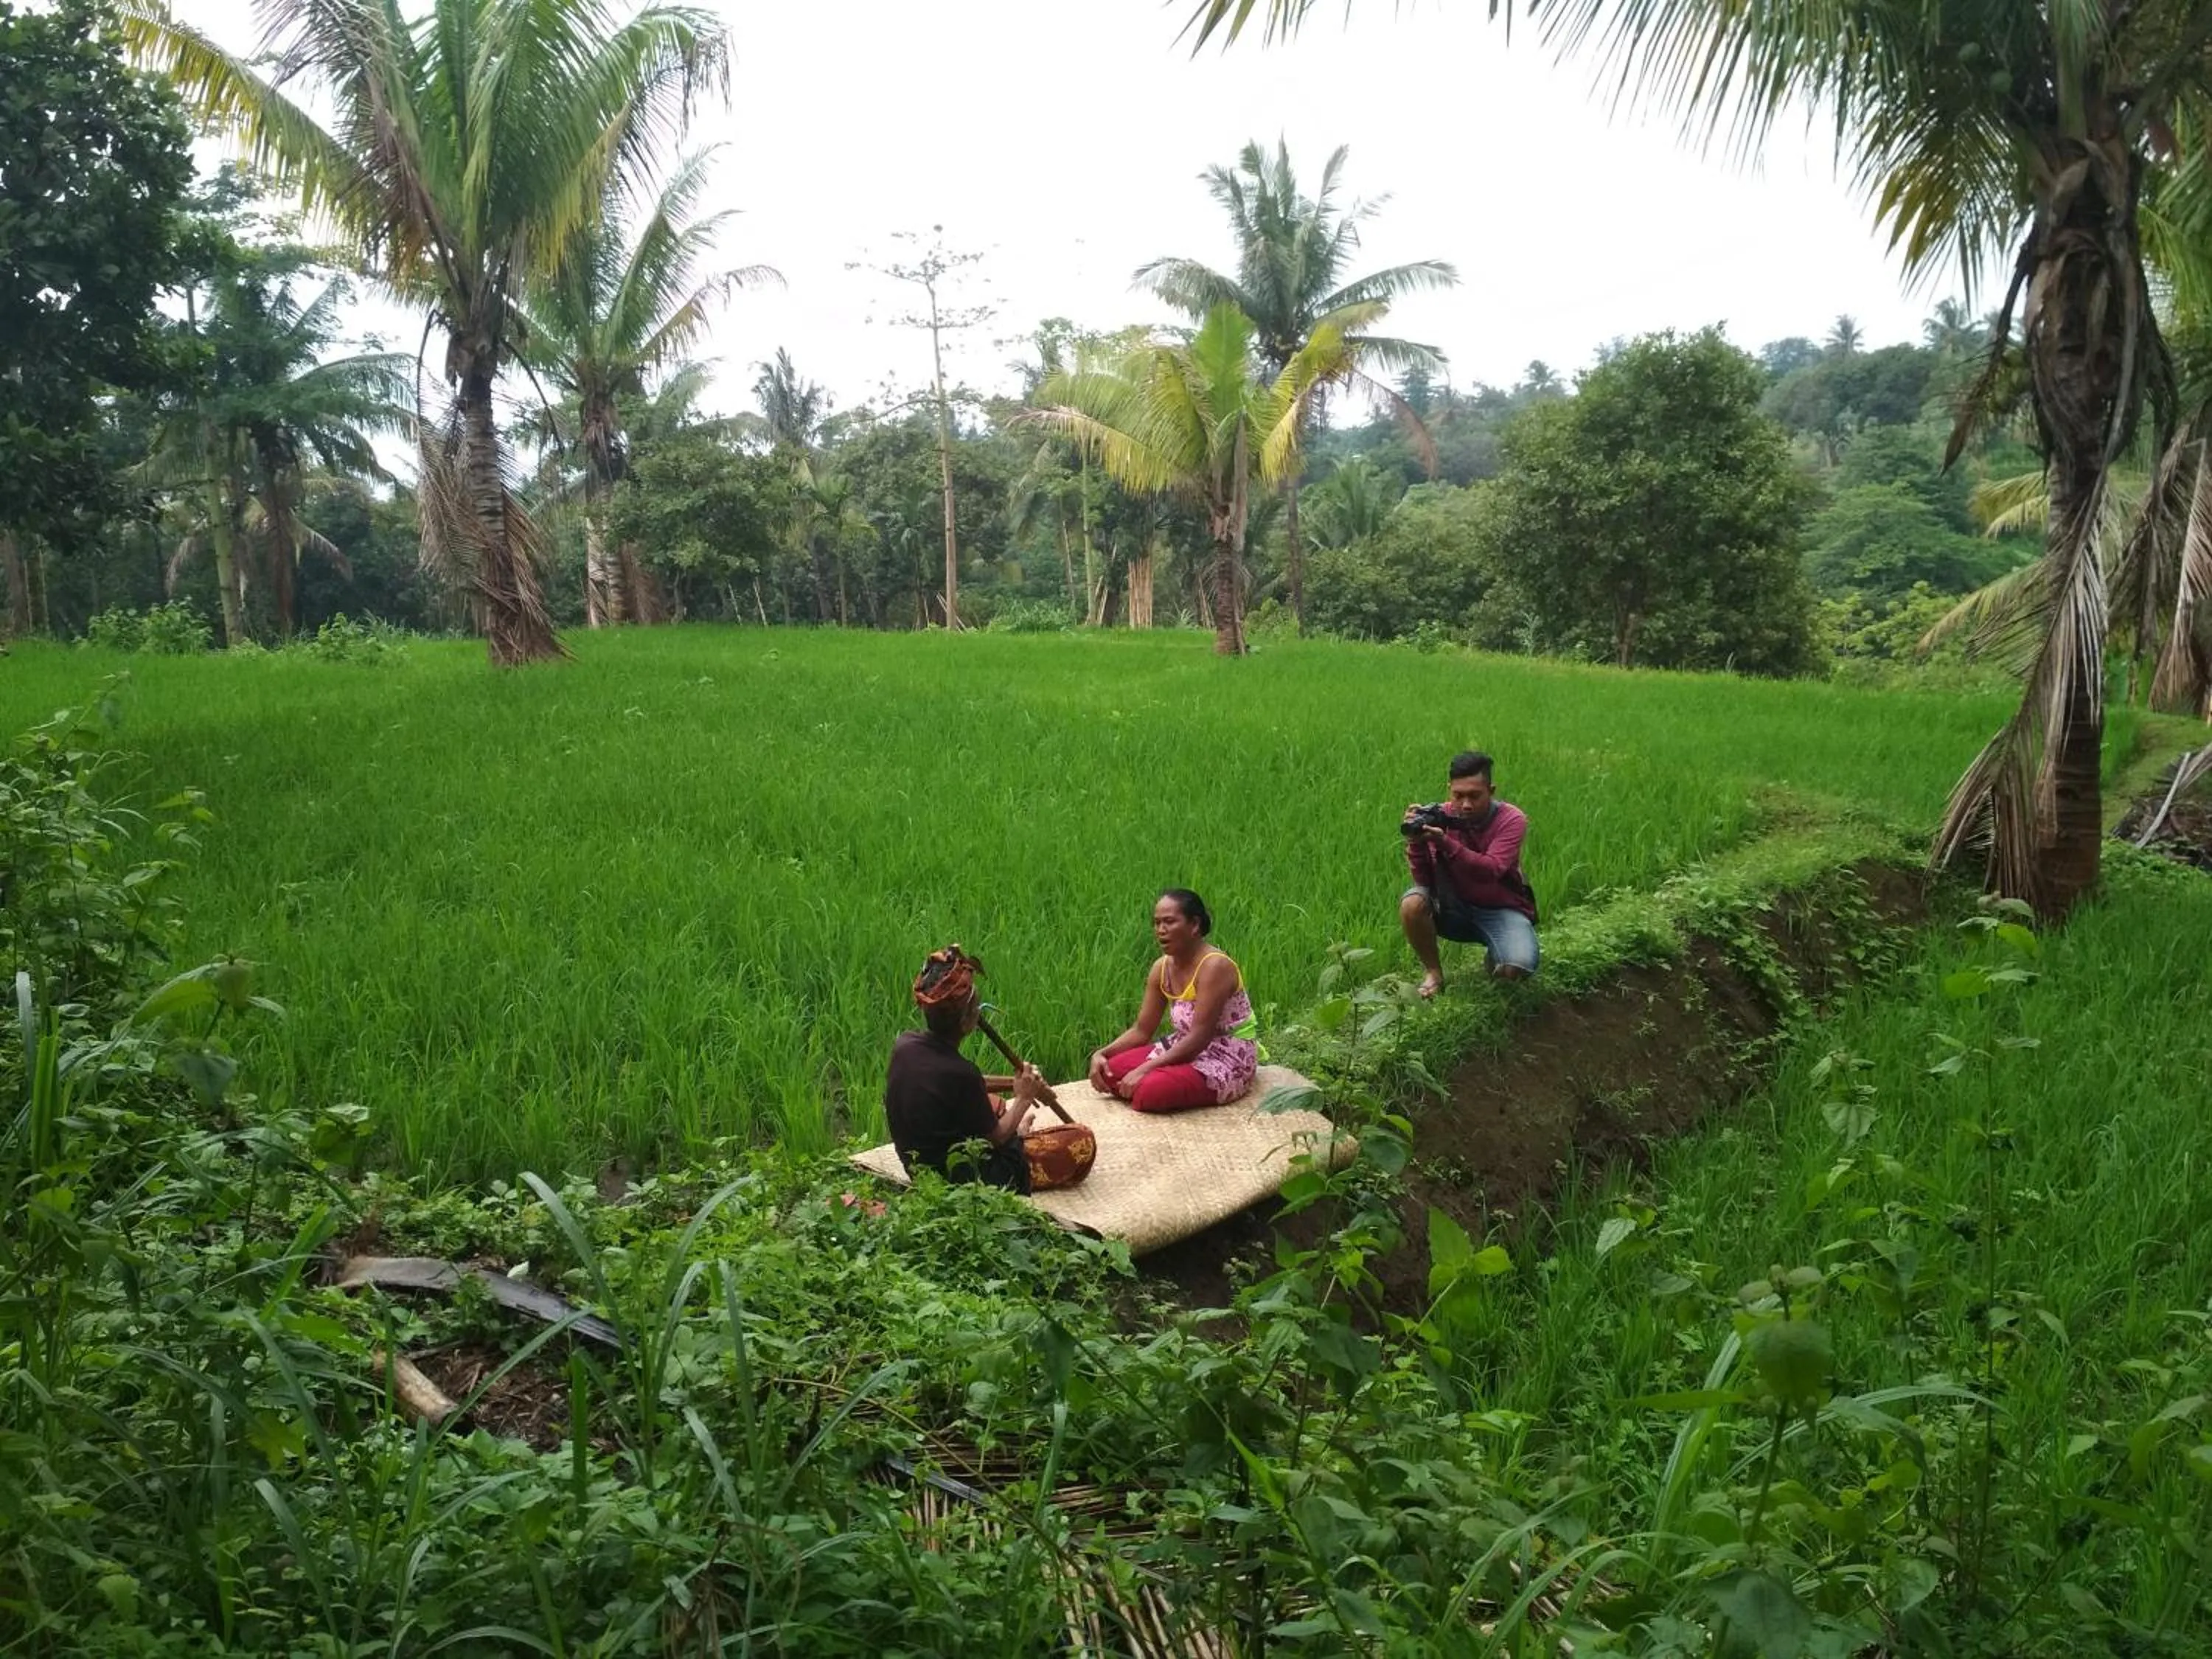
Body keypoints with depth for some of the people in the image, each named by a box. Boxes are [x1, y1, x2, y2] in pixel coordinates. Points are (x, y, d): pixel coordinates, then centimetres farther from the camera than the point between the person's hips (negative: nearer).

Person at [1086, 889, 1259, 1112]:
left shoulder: (1215, 966, -21)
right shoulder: (1162, 968, 3)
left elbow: (1199, 1037, -25)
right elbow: (1142, 1031, 7)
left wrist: (1145, 1069, -28)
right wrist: (1102, 1054, -10)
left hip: (1228, 1060, -7)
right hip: (1187, 1050, 7)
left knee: (1151, 1090, -30)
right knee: (1109, 1070, -12)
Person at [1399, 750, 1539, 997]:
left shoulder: (1511, 819, -16)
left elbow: (1491, 870, -31)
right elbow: (1425, 881, -14)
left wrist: (1445, 843, -43)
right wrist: (1416, 842, -33)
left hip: (1502, 910, -2)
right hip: (1455, 909, 2)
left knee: (1518, 968, -29)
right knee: (1412, 904, -27)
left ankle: (1496, 958, 11)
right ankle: (1433, 972, -2)